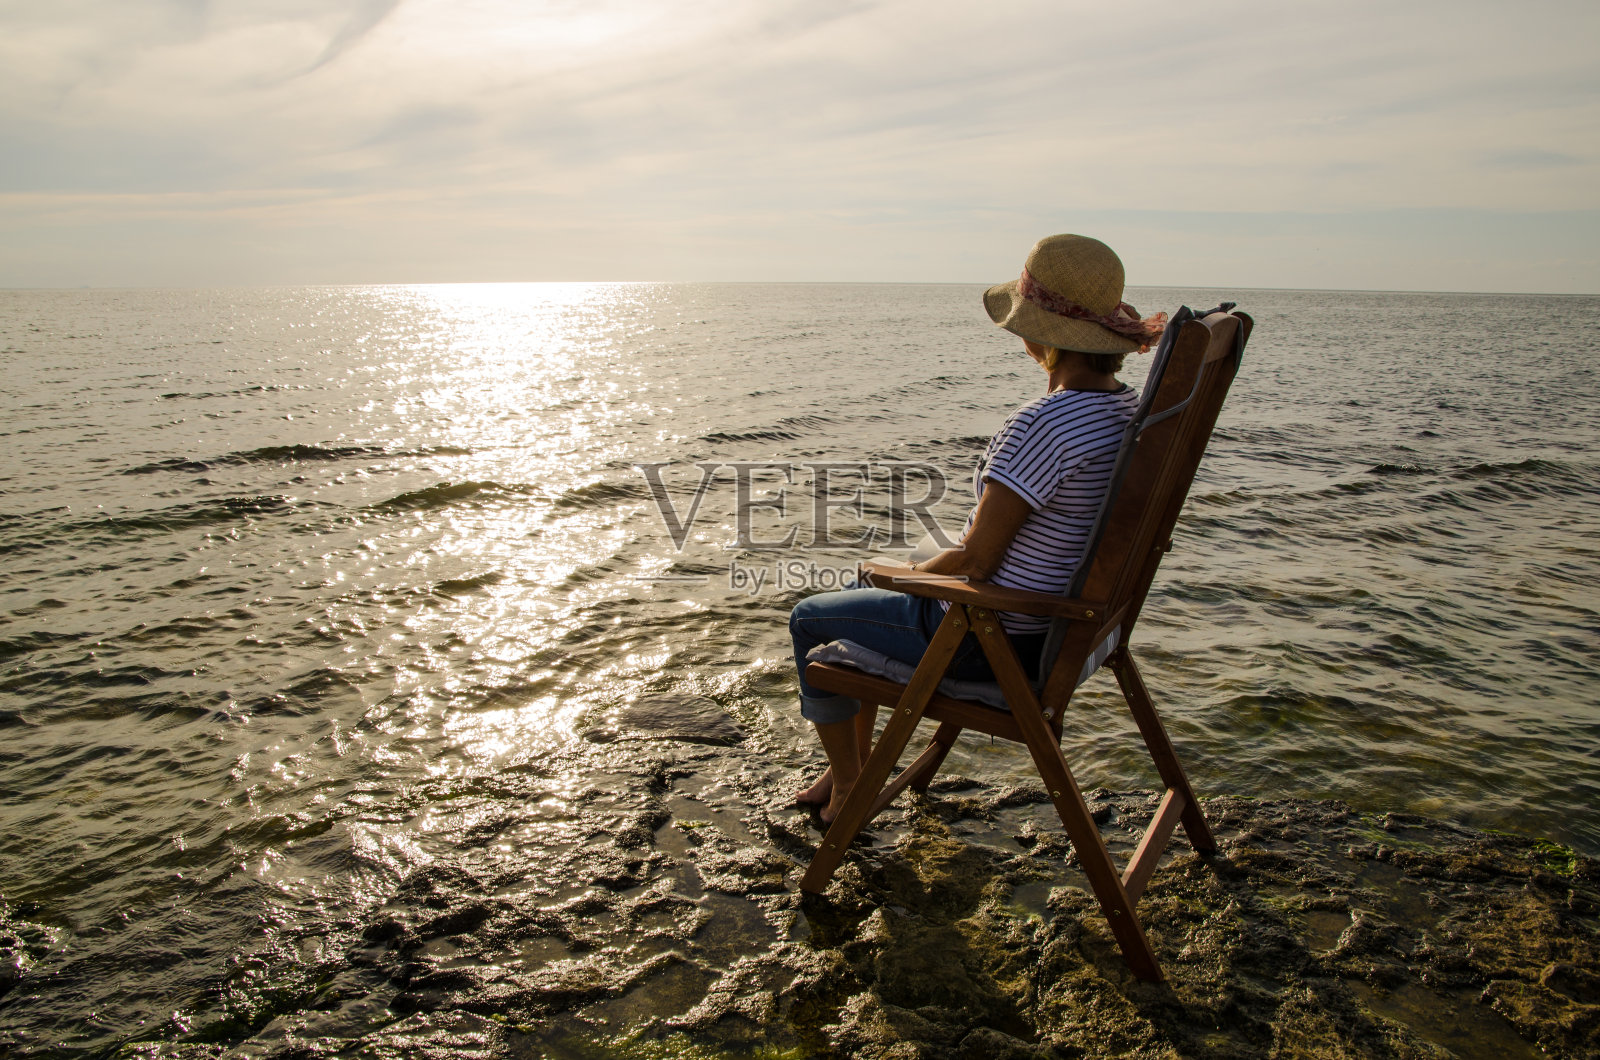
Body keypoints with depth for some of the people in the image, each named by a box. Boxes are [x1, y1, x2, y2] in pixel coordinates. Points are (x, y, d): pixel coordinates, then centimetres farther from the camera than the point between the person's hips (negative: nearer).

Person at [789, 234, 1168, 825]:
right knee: (863, 594, 28)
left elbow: (975, 559, -25)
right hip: (1058, 617, 9)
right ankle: (855, 763, 40)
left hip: (996, 638, -9)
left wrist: (917, 572, -4)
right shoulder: (1126, 407, 0)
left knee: (810, 620, 12)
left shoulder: (1040, 426, -30)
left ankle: (848, 787, 29)